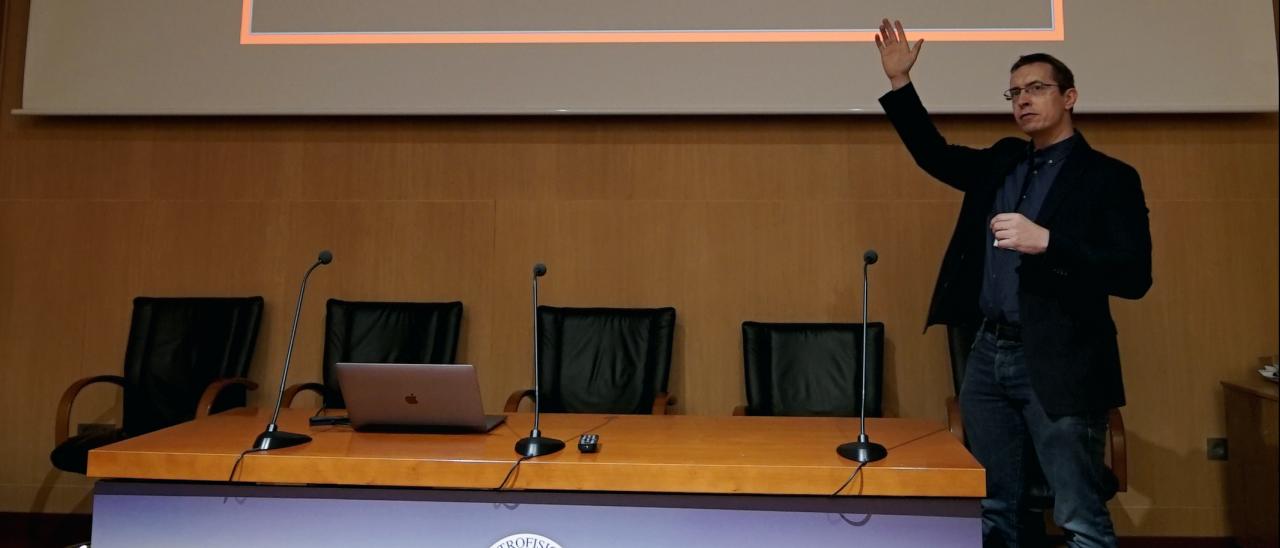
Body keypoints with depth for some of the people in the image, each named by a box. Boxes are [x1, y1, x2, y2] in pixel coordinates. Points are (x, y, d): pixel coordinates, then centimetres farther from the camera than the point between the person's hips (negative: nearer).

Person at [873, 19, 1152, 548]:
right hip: (989, 354, 6)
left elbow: (1134, 275, -13)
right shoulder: (1002, 162, 13)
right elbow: (934, 154, 23)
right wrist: (899, 81, 13)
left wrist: (1046, 242, -26)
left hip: (1058, 364, -6)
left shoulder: (1109, 177, -5)